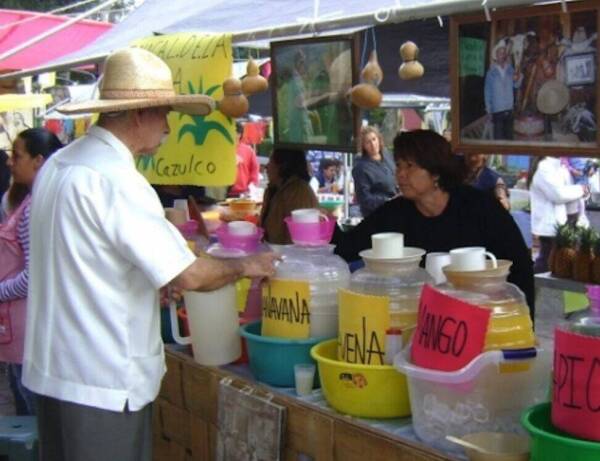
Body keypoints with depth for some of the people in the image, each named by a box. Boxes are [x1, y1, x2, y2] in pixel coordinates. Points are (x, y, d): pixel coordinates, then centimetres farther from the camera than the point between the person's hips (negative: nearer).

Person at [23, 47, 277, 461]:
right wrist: (245, 266, -4)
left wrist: (156, 285, 18)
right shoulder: (114, 179, -21)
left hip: (51, 367, 9)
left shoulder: (59, 164, 7)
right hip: (102, 381, -9)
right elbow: (187, 275, -21)